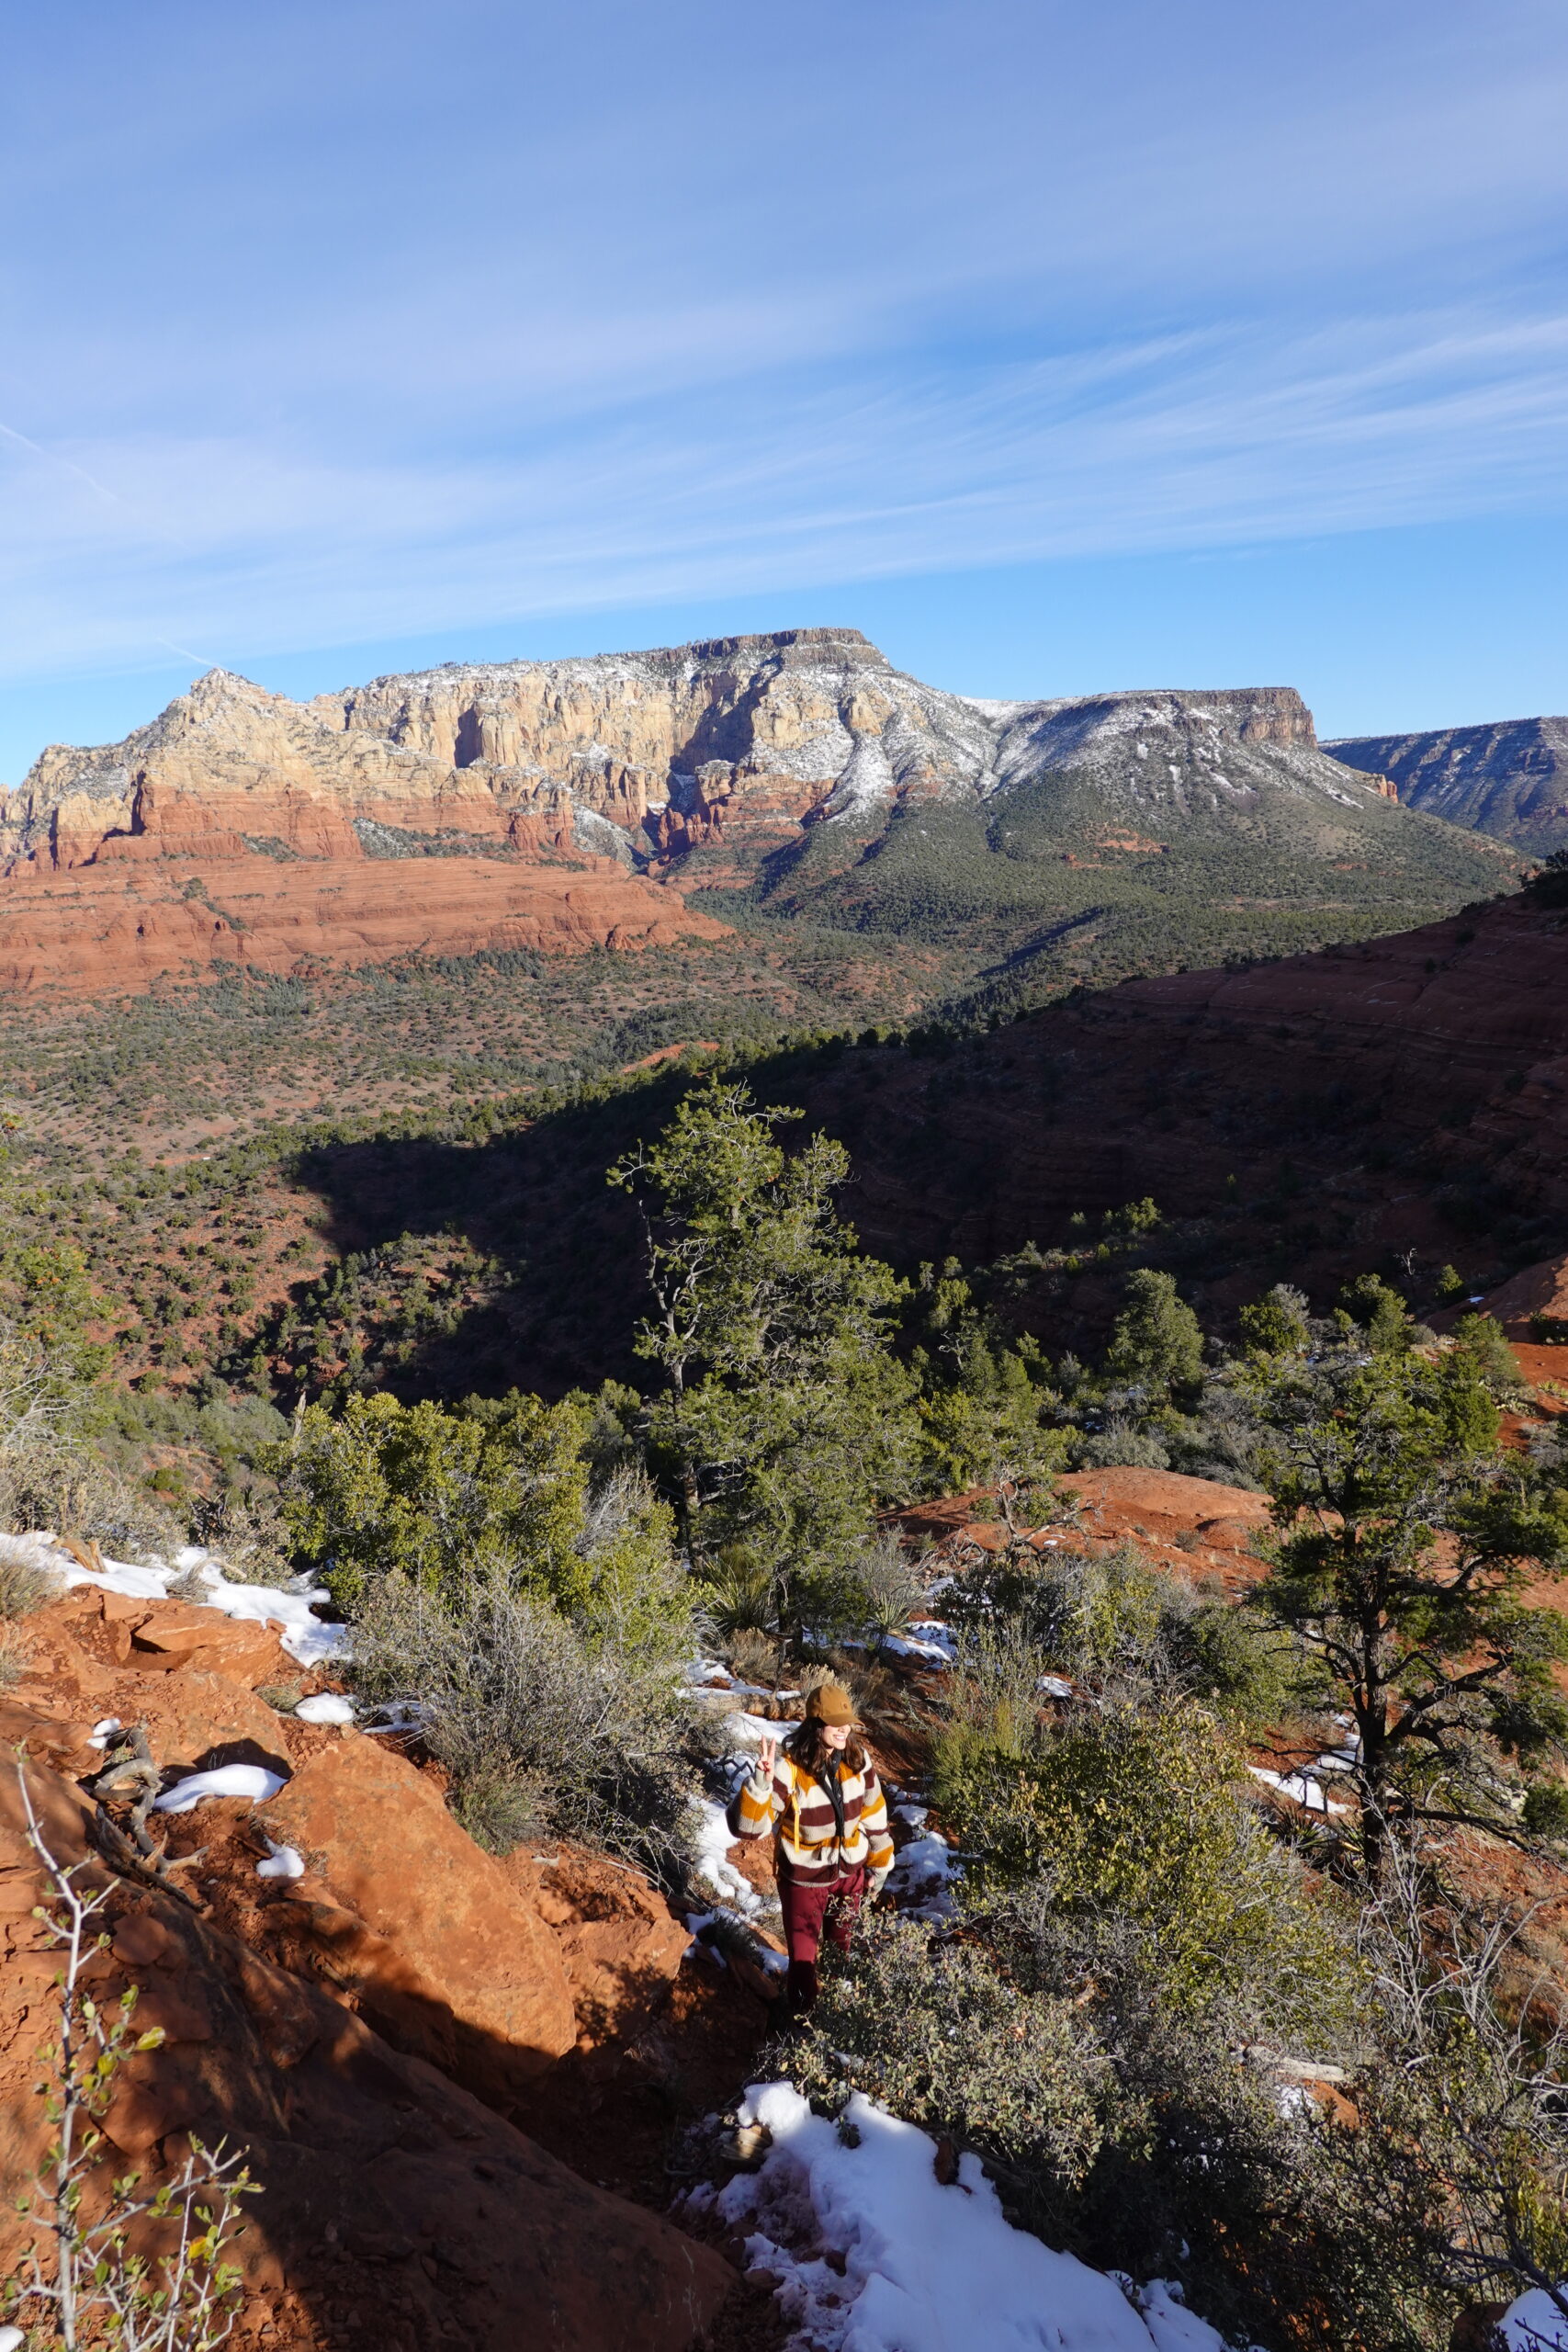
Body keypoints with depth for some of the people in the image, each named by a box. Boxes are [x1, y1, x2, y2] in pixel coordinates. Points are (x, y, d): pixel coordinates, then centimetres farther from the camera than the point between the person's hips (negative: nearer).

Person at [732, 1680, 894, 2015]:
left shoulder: (857, 1759, -16)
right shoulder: (789, 1767, -30)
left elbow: (874, 1817, 0)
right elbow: (747, 1827, -36)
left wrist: (878, 1868, 8)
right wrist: (762, 1783, -52)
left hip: (850, 1873, 4)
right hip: (804, 1879, -4)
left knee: (842, 1946, 26)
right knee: (803, 1959, 8)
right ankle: (801, 2020, 38)